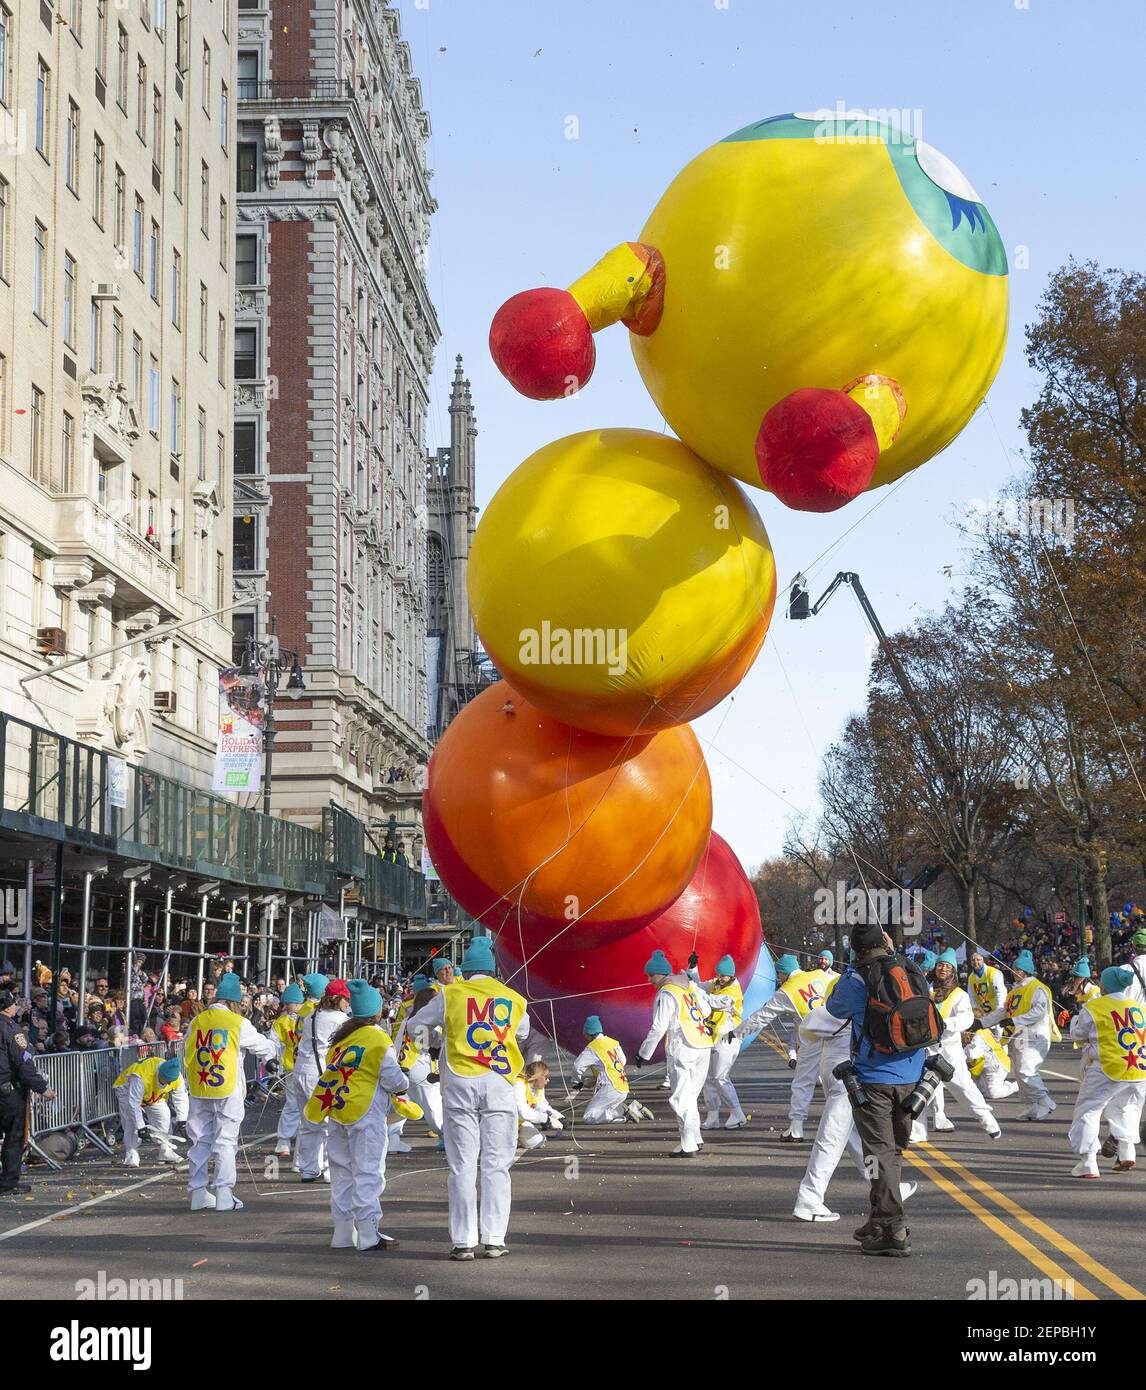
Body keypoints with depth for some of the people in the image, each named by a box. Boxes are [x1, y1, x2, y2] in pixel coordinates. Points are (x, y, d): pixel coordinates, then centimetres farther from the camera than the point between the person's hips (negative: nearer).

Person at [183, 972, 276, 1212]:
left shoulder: (196, 1022, 5)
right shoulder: (239, 1023, -6)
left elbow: (186, 1056, 12)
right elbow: (263, 1047, 8)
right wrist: (272, 1046, 31)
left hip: (199, 1092, 4)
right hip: (228, 1093, -4)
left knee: (200, 1141, 10)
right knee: (225, 1142, 0)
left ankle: (198, 1194, 14)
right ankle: (224, 1195, -4)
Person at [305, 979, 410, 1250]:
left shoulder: (339, 1037, 11)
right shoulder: (378, 1039, -9)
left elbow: (331, 1072, 15)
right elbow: (393, 1079, -9)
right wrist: (402, 1087, 11)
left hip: (336, 1112, 7)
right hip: (366, 1115, -7)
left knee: (342, 1174, 12)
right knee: (368, 1173, -4)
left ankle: (343, 1233, 16)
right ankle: (368, 1235, -6)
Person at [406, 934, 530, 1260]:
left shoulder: (451, 995, 3)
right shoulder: (515, 1000, 8)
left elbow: (415, 1025, 13)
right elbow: (523, 1034, 26)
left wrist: (433, 1034, 33)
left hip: (460, 1086, -1)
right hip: (500, 1086, 1)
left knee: (463, 1166, 2)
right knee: (496, 1166, 5)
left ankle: (464, 1241, 0)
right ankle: (493, 1240, 2)